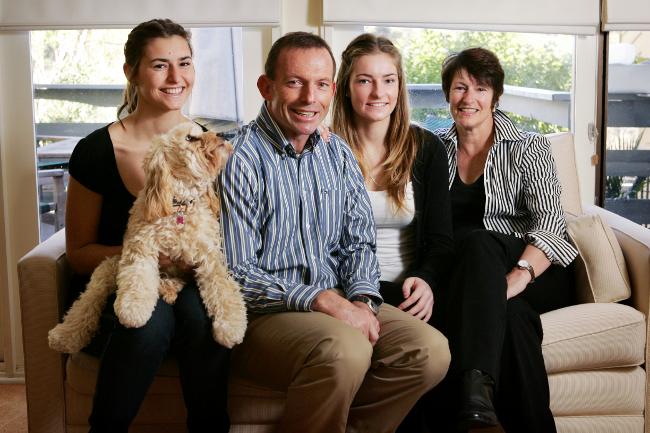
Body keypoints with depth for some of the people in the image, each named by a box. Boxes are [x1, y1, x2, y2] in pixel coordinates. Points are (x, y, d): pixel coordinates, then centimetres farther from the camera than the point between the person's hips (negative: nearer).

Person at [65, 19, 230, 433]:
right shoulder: (96, 151, -4)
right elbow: (79, 251, 1)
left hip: (189, 288, 2)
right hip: (116, 294, -2)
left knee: (203, 310, -33)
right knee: (149, 317, -36)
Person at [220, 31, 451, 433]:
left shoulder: (339, 154, 10)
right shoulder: (240, 159, -11)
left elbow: (359, 242, 13)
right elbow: (236, 274, -15)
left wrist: (362, 299, -8)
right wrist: (322, 300, -21)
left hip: (337, 304, 7)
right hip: (262, 314, -6)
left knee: (430, 349, -14)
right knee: (345, 351, -34)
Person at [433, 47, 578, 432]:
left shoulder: (529, 148, 2)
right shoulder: (437, 148, 13)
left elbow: (550, 222, -11)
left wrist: (519, 274, -30)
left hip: (540, 274, -2)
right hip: (475, 275, 3)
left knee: (476, 242, -35)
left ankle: (475, 383, -48)